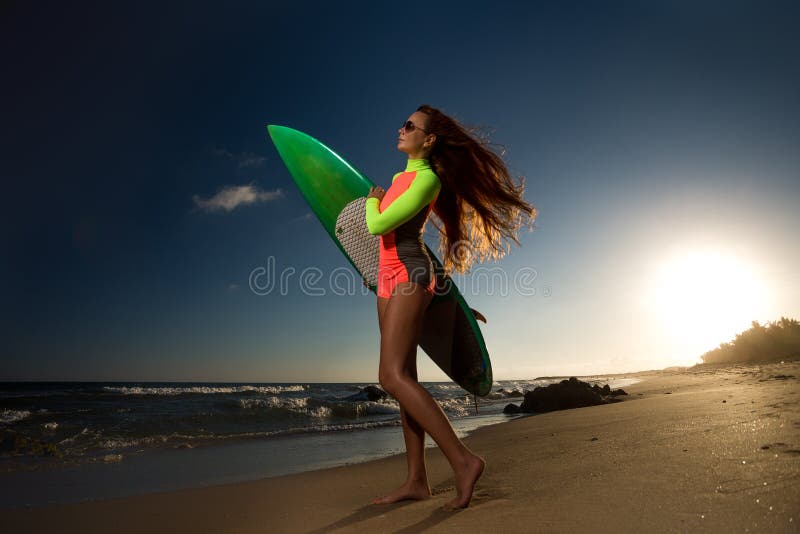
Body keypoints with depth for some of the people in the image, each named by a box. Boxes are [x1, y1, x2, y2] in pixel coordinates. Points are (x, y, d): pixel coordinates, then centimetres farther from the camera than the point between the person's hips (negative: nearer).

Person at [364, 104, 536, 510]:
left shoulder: (427, 179, -9)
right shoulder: (403, 175, 19)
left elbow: (377, 225, -14)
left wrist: (373, 200, 3)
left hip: (407, 275, -9)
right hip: (391, 279, 9)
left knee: (393, 377, -19)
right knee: (402, 378, 4)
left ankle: (463, 460, -14)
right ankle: (416, 480, 10)